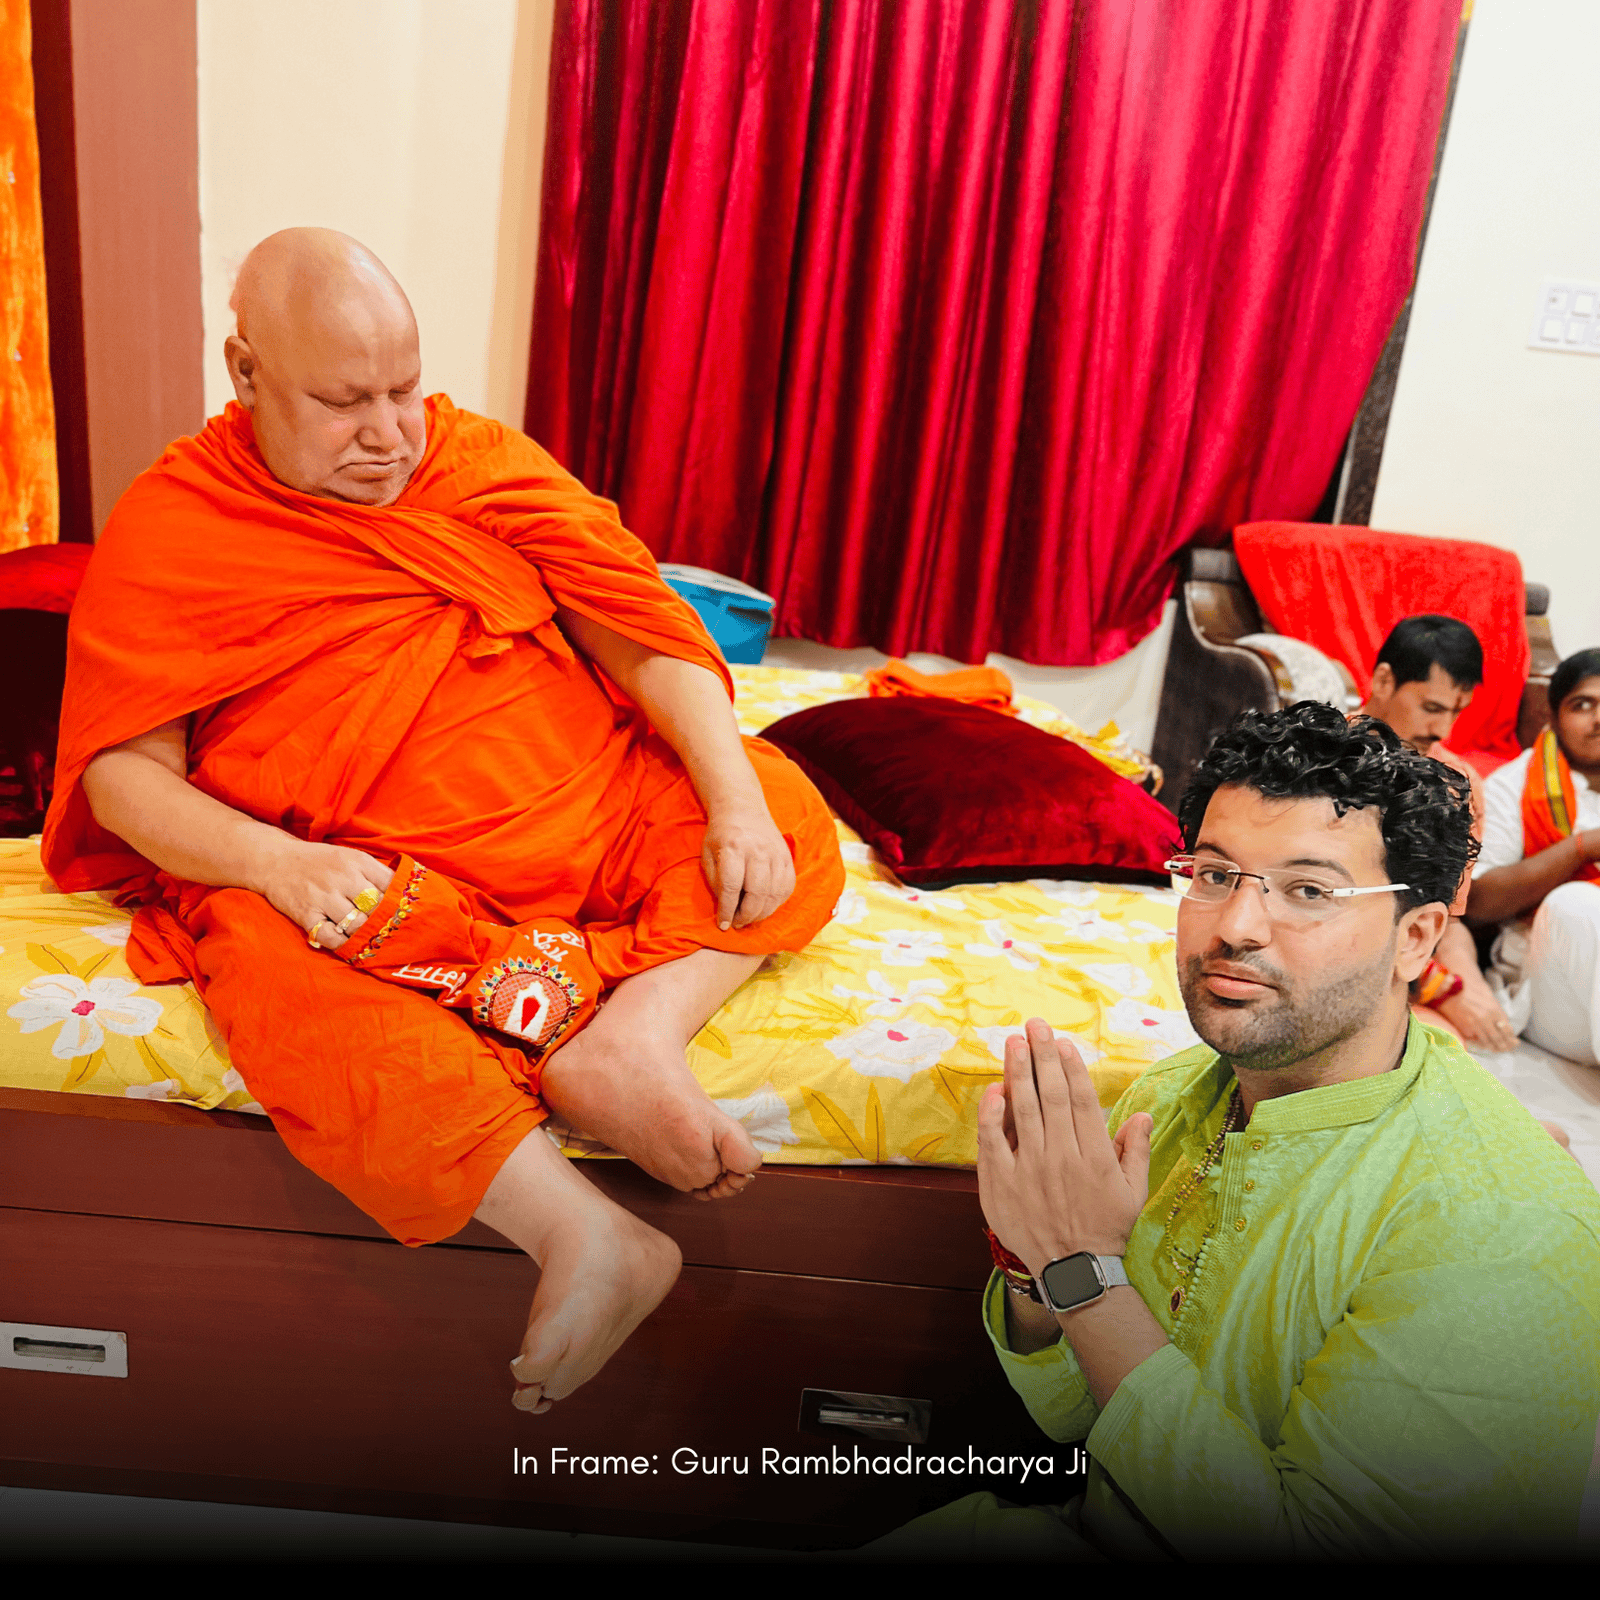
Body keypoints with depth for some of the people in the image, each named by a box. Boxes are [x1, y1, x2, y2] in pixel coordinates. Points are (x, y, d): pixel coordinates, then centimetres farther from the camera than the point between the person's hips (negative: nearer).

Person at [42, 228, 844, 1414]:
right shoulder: (162, 533, 1)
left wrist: (736, 800, -14)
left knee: (793, 825, -11)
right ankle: (584, 1231, -35)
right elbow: (126, 773, -4)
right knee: (291, 993, -34)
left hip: (585, 816, 4)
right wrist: (279, 863, -24)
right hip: (360, 883, -3)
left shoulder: (484, 461, 8)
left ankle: (631, 1033, -30)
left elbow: (644, 627, 1)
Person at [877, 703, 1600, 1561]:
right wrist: (1029, 1259, -17)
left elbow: (1304, 1540, -24)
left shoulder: (1504, 1232, -23)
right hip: (1093, 1524, 5)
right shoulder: (1170, 1097, -5)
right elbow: (1070, 1417, 2)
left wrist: (1087, 1268, -27)